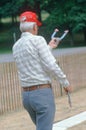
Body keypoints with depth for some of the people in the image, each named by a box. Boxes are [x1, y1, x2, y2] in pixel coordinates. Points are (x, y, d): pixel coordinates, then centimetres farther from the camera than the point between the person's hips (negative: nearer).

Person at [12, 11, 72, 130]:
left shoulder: (16, 46, 12)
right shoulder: (38, 40, -10)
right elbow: (51, 65, -15)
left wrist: (49, 47, 37)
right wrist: (65, 82, -3)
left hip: (26, 94, 8)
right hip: (42, 92, -7)